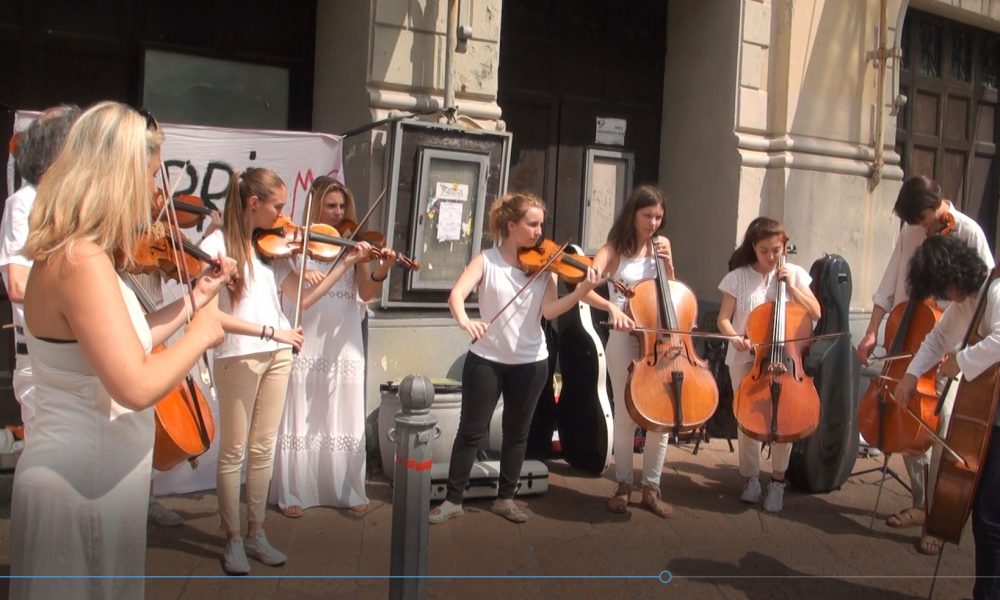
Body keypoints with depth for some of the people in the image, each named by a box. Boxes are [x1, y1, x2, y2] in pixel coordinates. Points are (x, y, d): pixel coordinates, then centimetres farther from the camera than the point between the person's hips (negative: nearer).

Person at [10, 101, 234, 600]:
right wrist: (200, 334, -16)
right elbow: (138, 385, -32)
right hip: (83, 485, -9)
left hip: (87, 475, 9)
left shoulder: (65, 253, 5)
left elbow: (122, 346, 12)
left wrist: (195, 299, 13)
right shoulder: (82, 262, -24)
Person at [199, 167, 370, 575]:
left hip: (277, 356, 6)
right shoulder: (215, 245, -10)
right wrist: (270, 330, -21)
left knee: (263, 449, 13)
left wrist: (348, 263, 5)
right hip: (237, 357, -5)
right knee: (233, 452, 6)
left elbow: (303, 298, 8)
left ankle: (255, 533, 26)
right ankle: (233, 539, 21)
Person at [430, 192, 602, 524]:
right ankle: (453, 499, 17)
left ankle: (506, 499, 26)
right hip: (486, 359, -2)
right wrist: (464, 320, -41)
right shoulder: (487, 260, -7)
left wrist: (582, 291, -27)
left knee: (517, 433, 12)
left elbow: (549, 311, -11)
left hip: (530, 362, 3)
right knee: (471, 431, 4)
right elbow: (456, 294, -20)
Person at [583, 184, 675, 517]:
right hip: (625, 340, -3)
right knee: (626, 416, 2)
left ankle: (651, 488, 16)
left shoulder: (659, 246, 10)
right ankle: (624, 484, 20)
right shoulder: (614, 250, -3)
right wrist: (612, 307, -34)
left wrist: (668, 262, -3)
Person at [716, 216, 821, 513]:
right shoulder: (738, 277, -2)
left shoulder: (794, 273, 2)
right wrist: (735, 338, -23)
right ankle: (751, 479, 21)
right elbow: (724, 319, -3)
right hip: (745, 358, 0)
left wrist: (790, 286, -10)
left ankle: (777, 480, 9)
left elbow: (815, 313, -1)